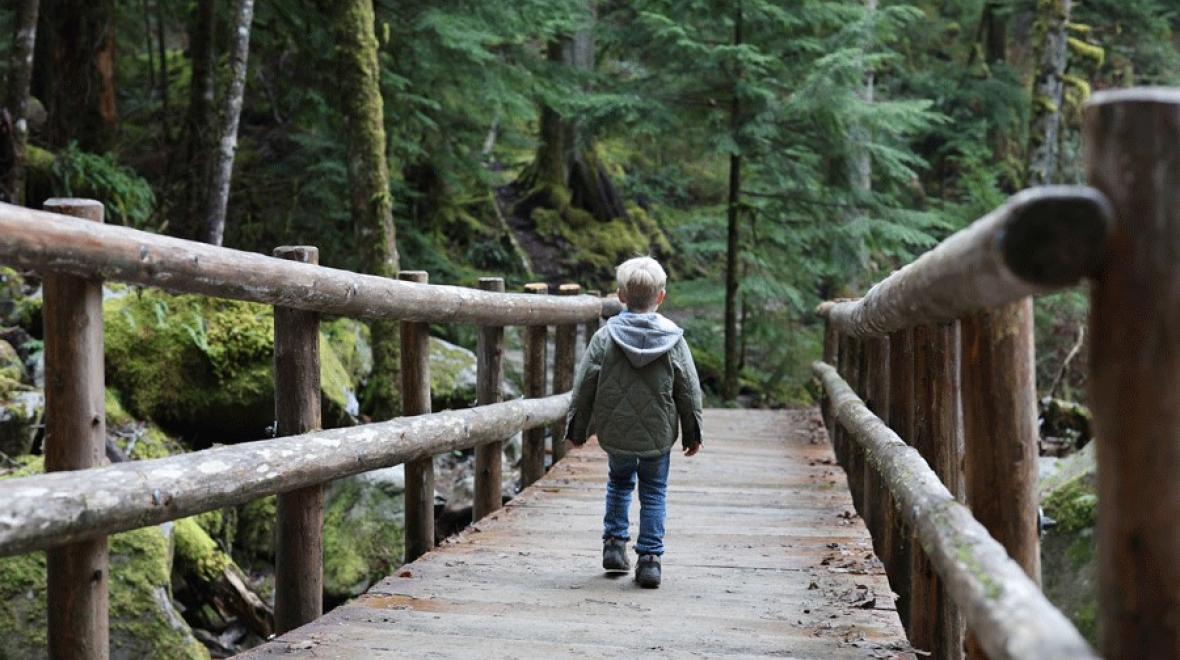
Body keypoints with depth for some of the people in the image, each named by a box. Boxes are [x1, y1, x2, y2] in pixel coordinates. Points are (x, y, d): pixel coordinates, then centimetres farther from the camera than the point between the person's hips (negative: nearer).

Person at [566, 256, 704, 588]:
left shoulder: (605, 337, -7)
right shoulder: (673, 339, -7)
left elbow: (584, 386, -4)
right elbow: (689, 391, -2)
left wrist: (577, 430, 8)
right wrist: (693, 434, 10)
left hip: (615, 433, 1)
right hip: (658, 435, -1)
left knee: (619, 481, 24)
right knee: (654, 492, 10)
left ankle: (614, 542, 21)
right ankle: (649, 558, 4)